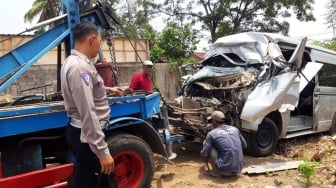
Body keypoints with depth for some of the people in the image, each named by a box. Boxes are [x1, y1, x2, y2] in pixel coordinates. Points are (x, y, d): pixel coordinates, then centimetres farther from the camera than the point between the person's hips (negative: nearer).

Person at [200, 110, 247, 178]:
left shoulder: (212, 134, -4)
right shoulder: (235, 129, 10)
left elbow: (204, 154, -3)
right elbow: (244, 145, 23)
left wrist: (206, 161, 20)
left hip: (225, 169, -6)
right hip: (239, 169, 6)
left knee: (207, 145, 5)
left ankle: (216, 172, 5)